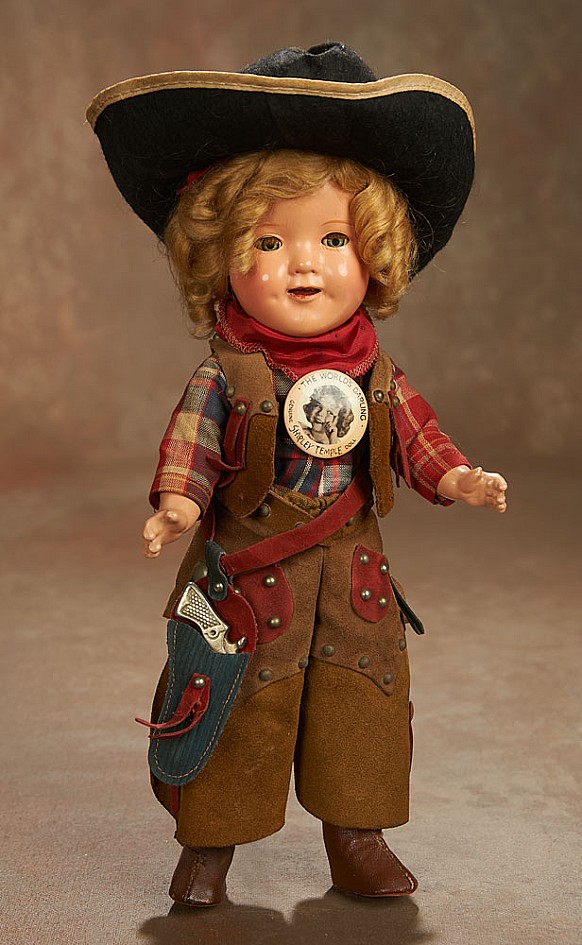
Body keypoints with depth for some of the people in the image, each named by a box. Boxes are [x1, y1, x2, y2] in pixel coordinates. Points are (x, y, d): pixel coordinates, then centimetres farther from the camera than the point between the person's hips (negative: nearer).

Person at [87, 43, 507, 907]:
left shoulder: (376, 372, -1)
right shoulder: (224, 376, -12)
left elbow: (415, 438, 7)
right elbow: (191, 447, -14)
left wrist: (457, 478, -9)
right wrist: (177, 502, -32)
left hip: (353, 574, 4)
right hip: (248, 574, -3)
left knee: (364, 702, 12)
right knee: (236, 708, 6)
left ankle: (356, 835, 30)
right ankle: (210, 842, 24)